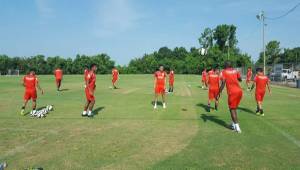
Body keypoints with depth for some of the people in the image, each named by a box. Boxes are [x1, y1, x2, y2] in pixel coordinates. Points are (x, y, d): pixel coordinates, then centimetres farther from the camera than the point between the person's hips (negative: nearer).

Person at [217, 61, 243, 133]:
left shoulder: (224, 72, 0)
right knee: (234, 108, 21)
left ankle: (237, 127, -3)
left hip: (232, 92, -5)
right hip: (239, 91, 5)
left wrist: (219, 93, -6)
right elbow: (240, 79, 26)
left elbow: (223, 83, -10)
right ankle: (234, 124, 26)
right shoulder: (235, 71, 15)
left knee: (232, 109, 4)